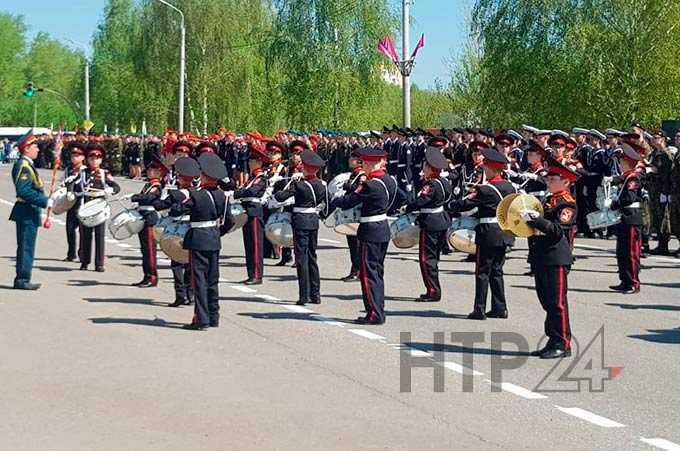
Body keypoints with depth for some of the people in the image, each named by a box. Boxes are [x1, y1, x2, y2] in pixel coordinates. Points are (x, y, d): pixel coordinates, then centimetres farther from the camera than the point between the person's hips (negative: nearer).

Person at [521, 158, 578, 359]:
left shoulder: (567, 203, -9)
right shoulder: (548, 201, 17)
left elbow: (557, 229, -20)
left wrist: (535, 219, -25)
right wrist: (528, 218, 5)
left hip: (556, 259, -9)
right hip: (541, 258, 9)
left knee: (557, 302, -5)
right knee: (547, 301, 12)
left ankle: (563, 345, 1)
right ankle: (553, 342, 19)